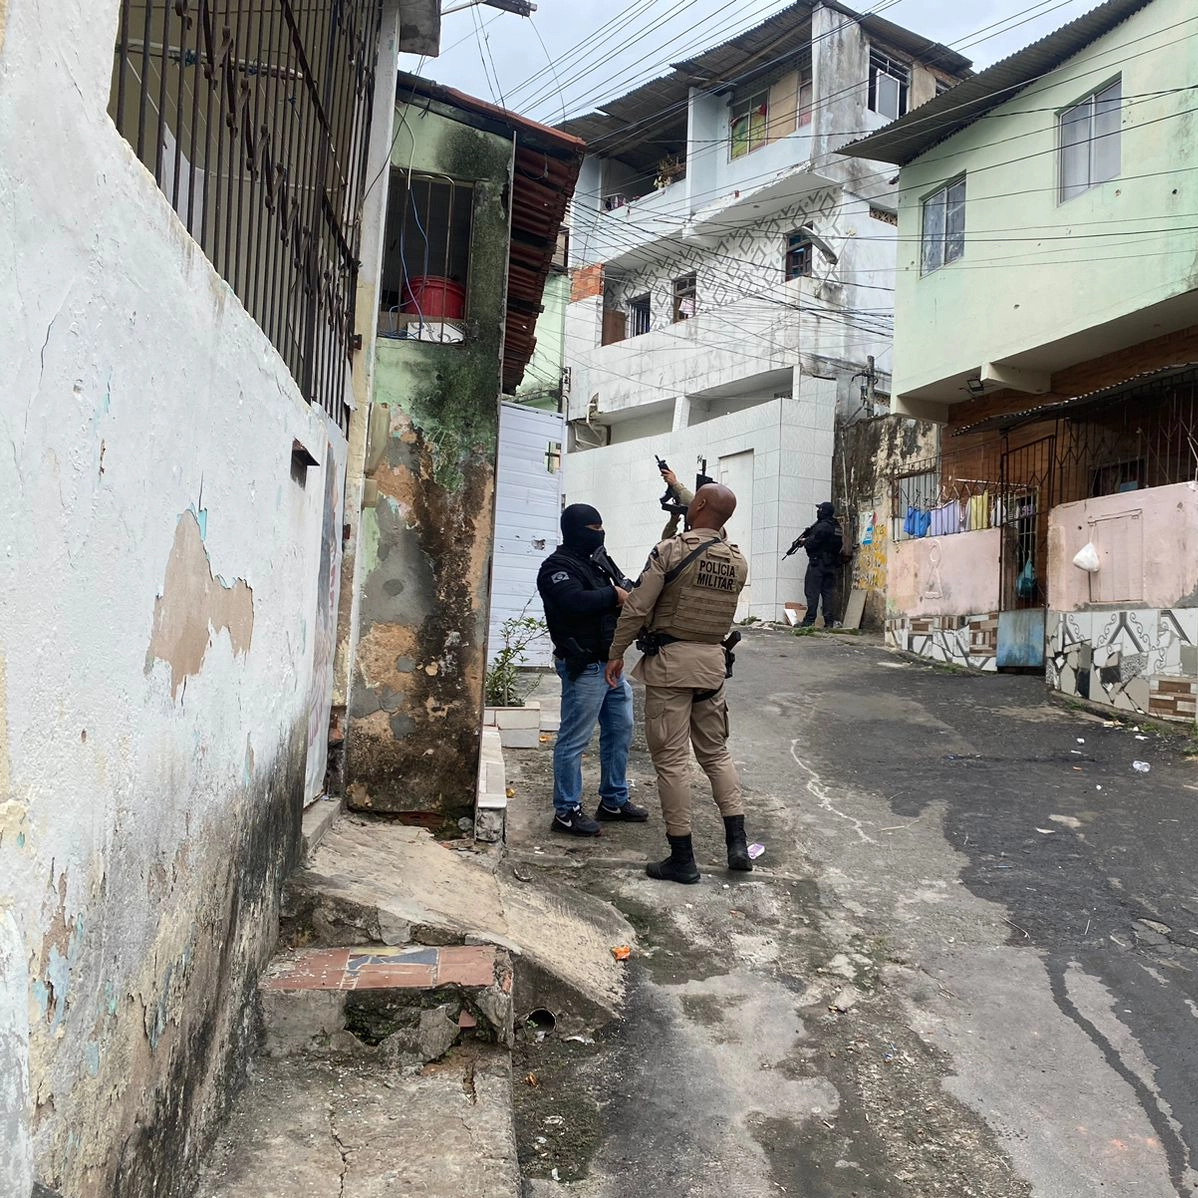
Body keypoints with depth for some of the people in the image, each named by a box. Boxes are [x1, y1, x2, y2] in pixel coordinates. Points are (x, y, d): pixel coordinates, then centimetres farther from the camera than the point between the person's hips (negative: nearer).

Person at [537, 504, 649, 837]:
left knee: (620, 731, 16)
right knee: (574, 740, -3)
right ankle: (567, 811, 6)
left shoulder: (598, 561, 16)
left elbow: (630, 590, 17)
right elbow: (576, 600, -30)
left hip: (610, 663, 10)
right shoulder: (558, 567, -12)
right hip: (583, 667, -10)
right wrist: (614, 595, -17)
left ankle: (614, 801, 29)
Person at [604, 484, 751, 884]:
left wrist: (616, 653, -1)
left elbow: (636, 609, -12)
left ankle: (682, 858, 5)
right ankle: (737, 844, 15)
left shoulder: (671, 551, -12)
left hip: (670, 660, -6)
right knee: (716, 752, 17)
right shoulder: (738, 562, 4)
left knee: (671, 758, 0)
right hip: (712, 661, 6)